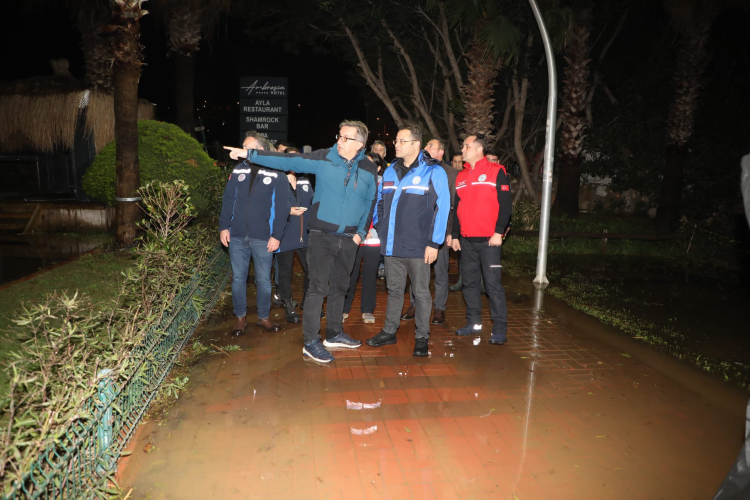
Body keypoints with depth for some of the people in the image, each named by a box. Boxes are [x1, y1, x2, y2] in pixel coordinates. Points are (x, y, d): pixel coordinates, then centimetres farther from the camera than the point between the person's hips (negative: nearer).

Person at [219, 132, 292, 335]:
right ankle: (240, 318, 24)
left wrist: (276, 235, -10)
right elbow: (228, 201, 8)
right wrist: (223, 227, 1)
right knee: (238, 279, 10)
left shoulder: (276, 175, -5)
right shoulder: (238, 171, 5)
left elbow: (281, 208, -6)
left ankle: (264, 317, 25)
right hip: (237, 237, 3)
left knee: (264, 280, 8)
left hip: (263, 239, -3)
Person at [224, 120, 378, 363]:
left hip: (349, 240, 4)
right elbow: (287, 160, -9)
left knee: (339, 287, 15)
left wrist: (361, 232, 2)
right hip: (321, 236, -3)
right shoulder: (323, 159, -5)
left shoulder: (369, 169, 2)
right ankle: (311, 342, 5)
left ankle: (334, 334, 31)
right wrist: (249, 153, -14)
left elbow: (371, 202, 10)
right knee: (318, 288, -4)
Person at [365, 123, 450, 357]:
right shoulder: (390, 171, 10)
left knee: (421, 292, 6)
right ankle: (389, 331, 29)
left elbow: (442, 208, -11)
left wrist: (434, 243, -14)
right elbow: (380, 201, 20)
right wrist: (380, 230, 11)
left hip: (418, 247, -5)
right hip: (392, 245, 6)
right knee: (394, 289, 16)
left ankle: (422, 338, 18)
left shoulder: (433, 171, -7)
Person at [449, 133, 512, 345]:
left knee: (492, 283, -5)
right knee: (469, 282, 10)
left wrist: (499, 232, -15)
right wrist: (455, 235, 15)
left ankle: (500, 329, 1)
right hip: (466, 240, 6)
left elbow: (506, 203, -8)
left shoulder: (496, 171, -2)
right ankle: (473, 322, 22)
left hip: (488, 240, -6)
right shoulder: (461, 176, 15)